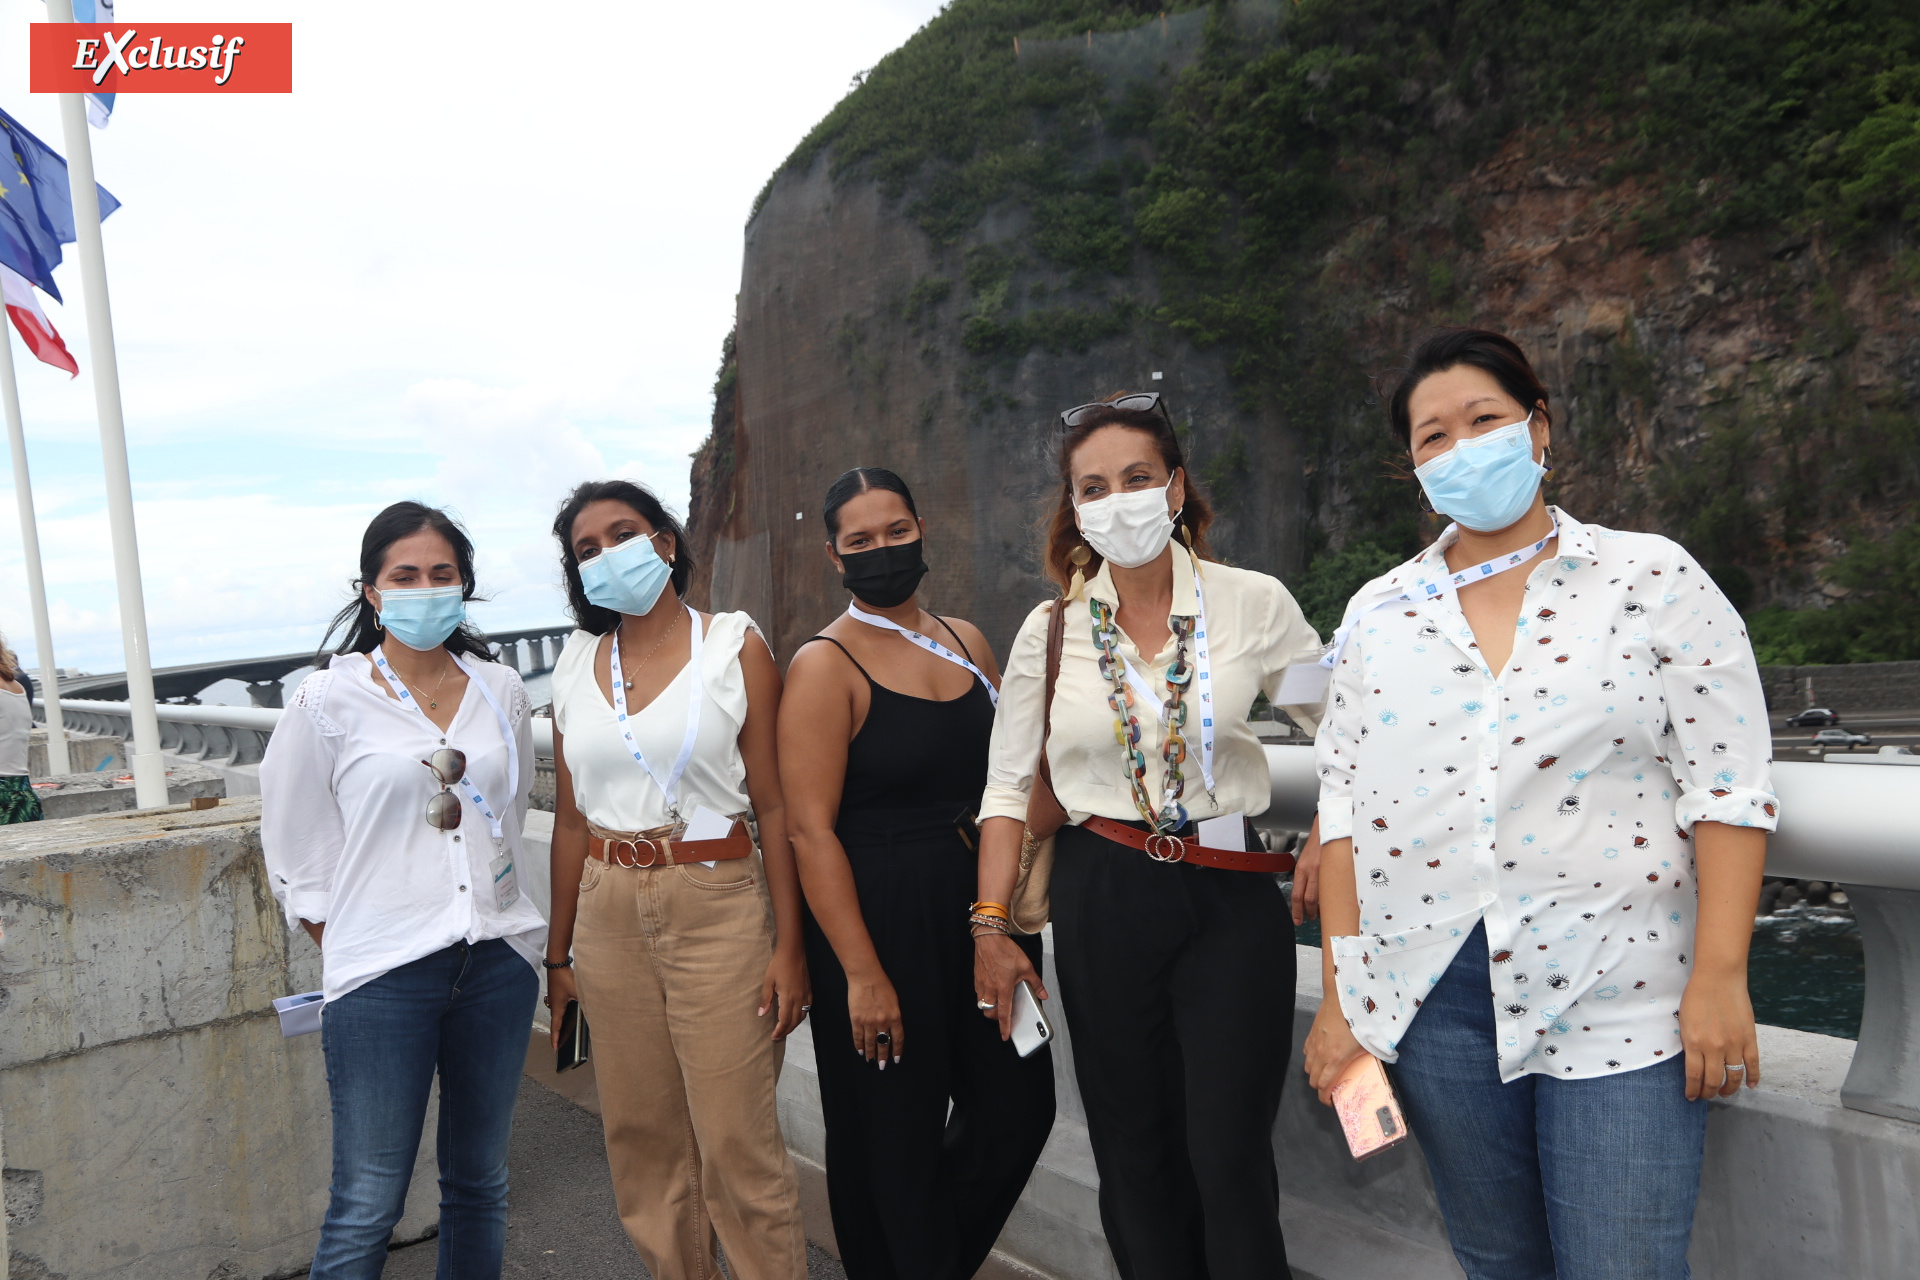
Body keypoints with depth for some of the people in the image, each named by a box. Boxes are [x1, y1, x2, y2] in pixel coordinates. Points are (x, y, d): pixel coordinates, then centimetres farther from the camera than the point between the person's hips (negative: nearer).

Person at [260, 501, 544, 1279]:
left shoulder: (500, 692, 6)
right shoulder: (328, 702, -3)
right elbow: (295, 847, 2)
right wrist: (347, 948, 0)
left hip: (498, 959, 4)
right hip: (383, 973, -3)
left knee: (479, 1184, 15)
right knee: (367, 1207, 0)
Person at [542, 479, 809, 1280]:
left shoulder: (734, 646, -3)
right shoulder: (576, 665, 8)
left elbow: (774, 805, -6)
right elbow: (571, 819, 11)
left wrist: (789, 944, -10)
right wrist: (558, 952, 12)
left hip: (717, 907, -4)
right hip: (610, 914, 4)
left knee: (736, 1141, -1)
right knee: (641, 1135, 12)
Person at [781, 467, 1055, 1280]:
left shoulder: (966, 641, 7)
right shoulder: (825, 665, -11)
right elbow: (811, 829, -16)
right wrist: (861, 973, -19)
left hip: (980, 907, 6)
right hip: (880, 914, -6)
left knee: (1018, 1105, 12)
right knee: (896, 1137, 8)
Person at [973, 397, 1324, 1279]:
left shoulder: (1252, 603, -3)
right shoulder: (1050, 630, 2)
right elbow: (1006, 789, 5)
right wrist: (989, 926, 1)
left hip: (1230, 903, -1)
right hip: (1102, 903, 2)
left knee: (1229, 1158, -2)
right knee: (1135, 1155, 11)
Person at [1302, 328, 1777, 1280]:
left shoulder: (1650, 579, -1)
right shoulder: (1377, 615, 7)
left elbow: (1725, 788, -4)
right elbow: (1345, 812, 6)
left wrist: (1719, 979, -10)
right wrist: (1339, 1001, 4)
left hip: (1615, 1005, -3)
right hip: (1430, 1002, 3)